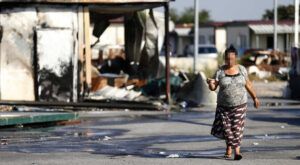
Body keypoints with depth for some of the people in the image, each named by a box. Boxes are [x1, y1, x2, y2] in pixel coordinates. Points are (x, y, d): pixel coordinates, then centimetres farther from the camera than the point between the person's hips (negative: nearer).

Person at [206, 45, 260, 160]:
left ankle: (237, 150, -8)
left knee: (237, 127, -7)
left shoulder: (241, 69, 0)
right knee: (226, 127, 6)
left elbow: (247, 84, 11)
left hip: (239, 104, 0)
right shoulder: (220, 71, -6)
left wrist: (254, 97, 13)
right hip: (224, 105, 0)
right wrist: (210, 83, -33)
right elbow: (213, 88, -10)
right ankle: (229, 147, 29)